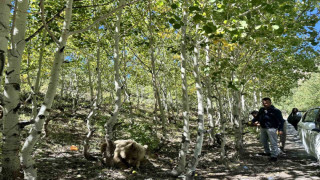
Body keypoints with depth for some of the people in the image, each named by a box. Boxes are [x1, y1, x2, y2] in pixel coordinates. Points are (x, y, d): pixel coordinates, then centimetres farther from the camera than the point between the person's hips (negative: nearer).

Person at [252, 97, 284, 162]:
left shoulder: (275, 111, -10)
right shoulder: (261, 110, 9)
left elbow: (280, 120, -9)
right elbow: (257, 117, 21)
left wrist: (280, 129, -15)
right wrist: (255, 121, 1)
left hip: (271, 128, -7)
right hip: (263, 128, 8)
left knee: (273, 142, -4)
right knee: (263, 141, 19)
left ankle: (274, 156, 6)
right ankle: (267, 152, 37)